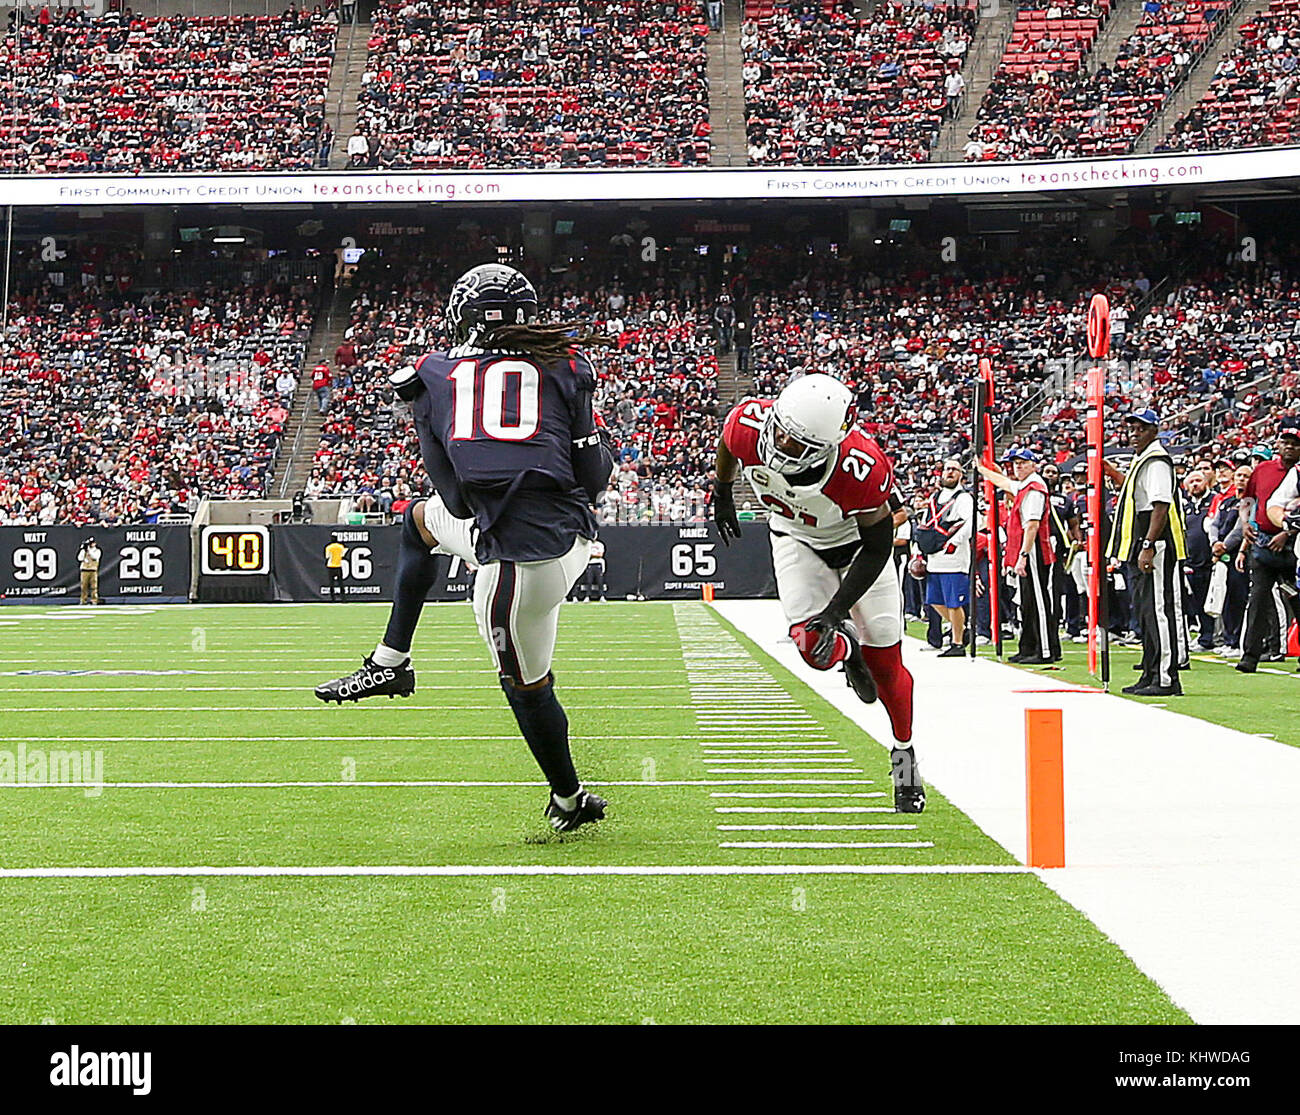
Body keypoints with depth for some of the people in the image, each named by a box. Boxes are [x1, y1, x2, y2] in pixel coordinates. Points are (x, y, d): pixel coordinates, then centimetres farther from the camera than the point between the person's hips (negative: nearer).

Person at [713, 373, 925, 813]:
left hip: (856, 538, -2)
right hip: (796, 540, 2)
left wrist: (836, 611, -30)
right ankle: (847, 648, 22)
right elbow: (728, 444, -4)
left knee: (884, 663, 1)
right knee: (815, 649, -17)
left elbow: (878, 548, -25)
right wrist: (722, 494, 12)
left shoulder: (862, 467, -41)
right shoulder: (749, 423, -33)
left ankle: (904, 756, 27)